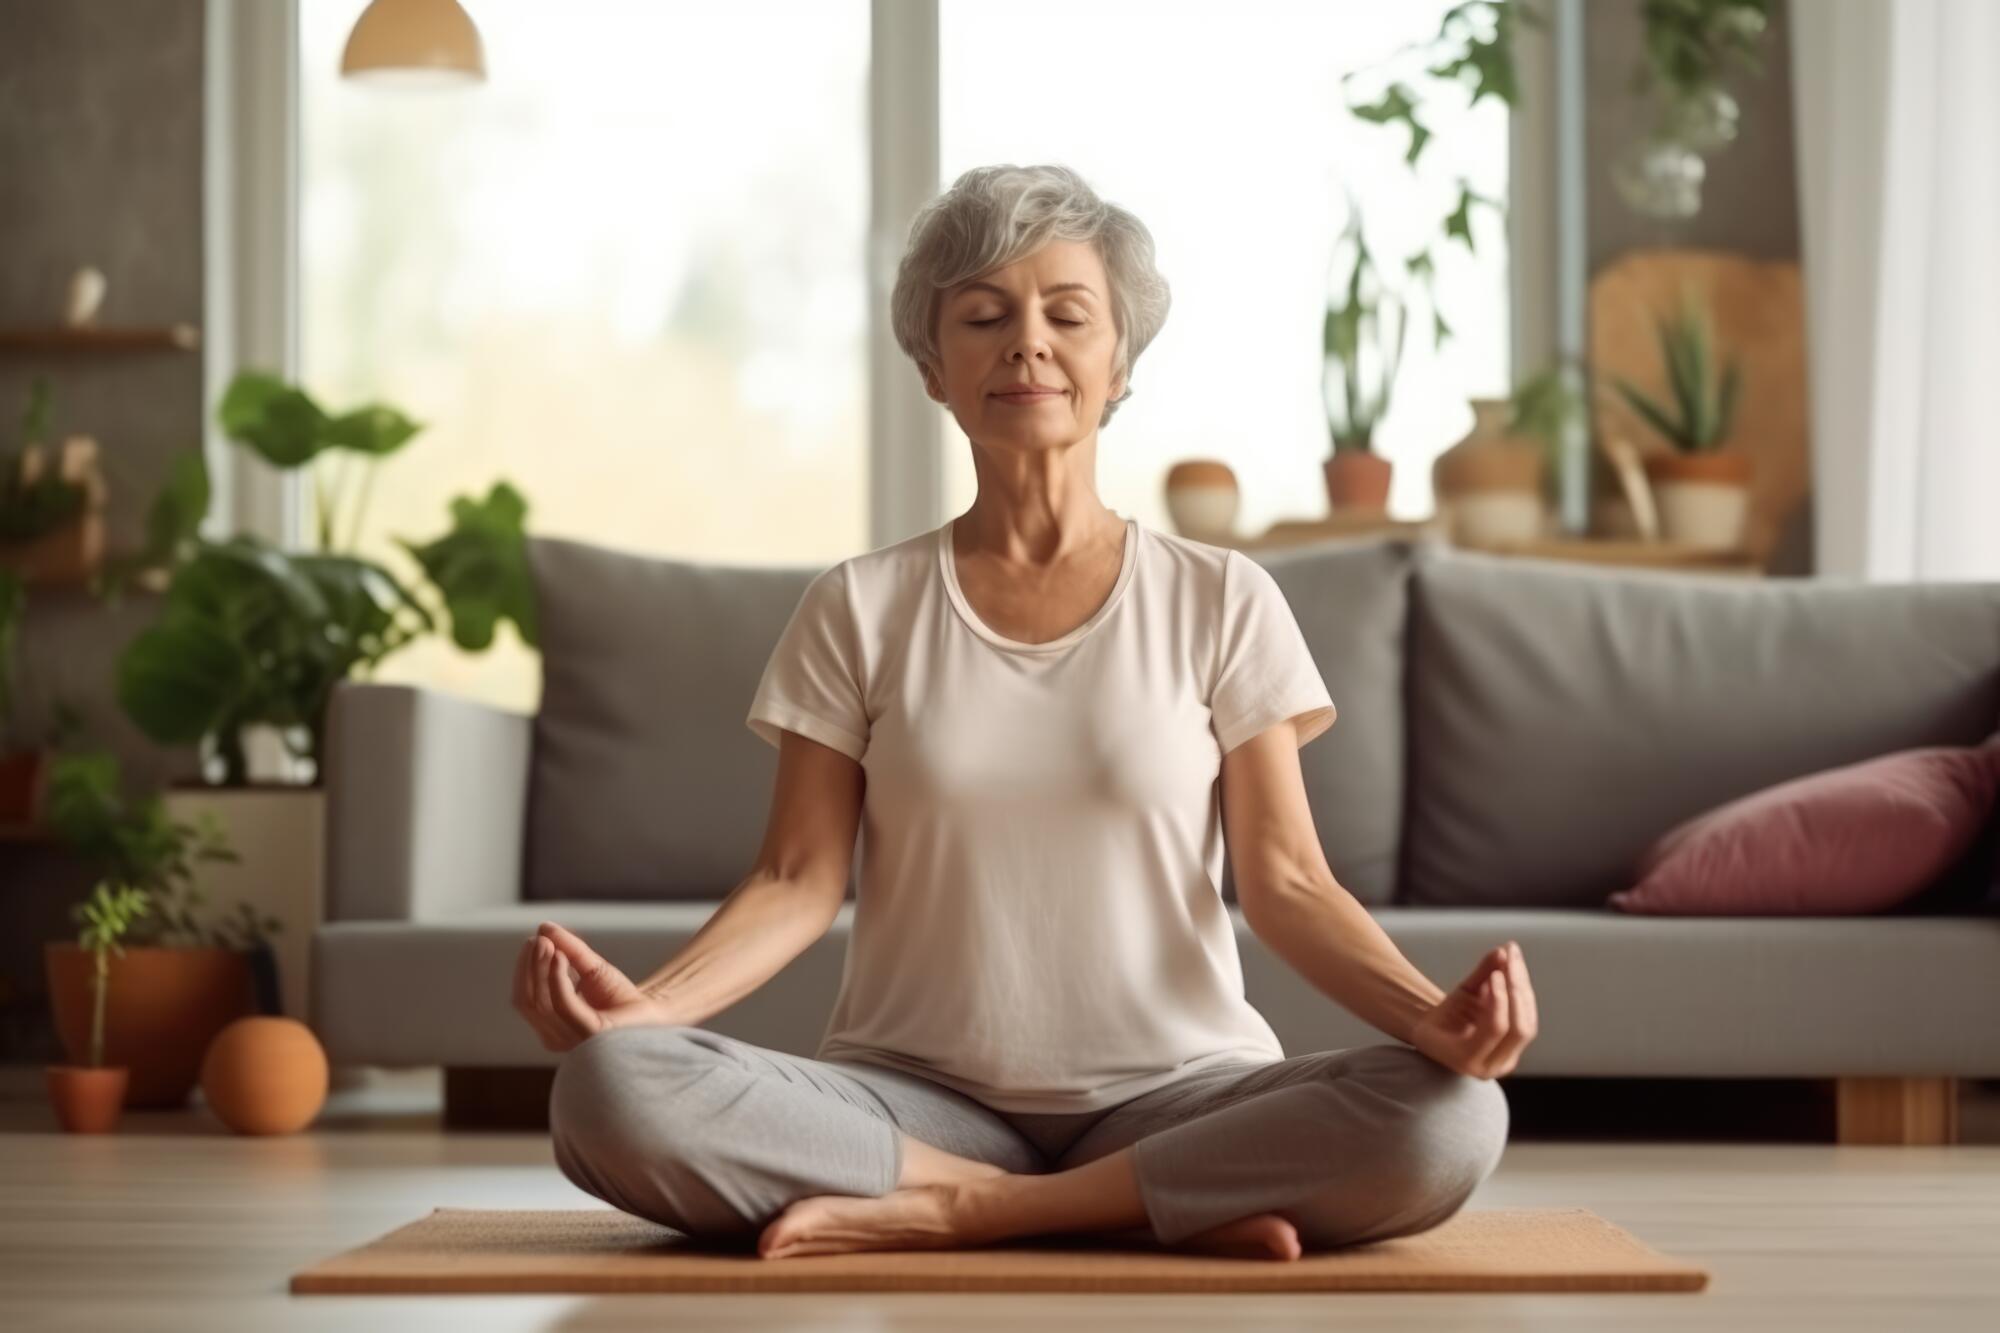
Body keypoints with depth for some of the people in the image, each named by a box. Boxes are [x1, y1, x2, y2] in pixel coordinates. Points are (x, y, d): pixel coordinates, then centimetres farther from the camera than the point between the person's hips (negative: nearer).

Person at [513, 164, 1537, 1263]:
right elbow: (800, 881, 0)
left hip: (1171, 1094, 0)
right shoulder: (858, 609, 7)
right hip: (917, 1096, 1)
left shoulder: (1222, 602, 5)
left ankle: (953, 1212, -20)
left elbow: (1285, 880, -1)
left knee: (1447, 1119, -31)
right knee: (610, 1090, -29)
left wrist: (1430, 1014, -21)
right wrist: (646, 1000, -20)